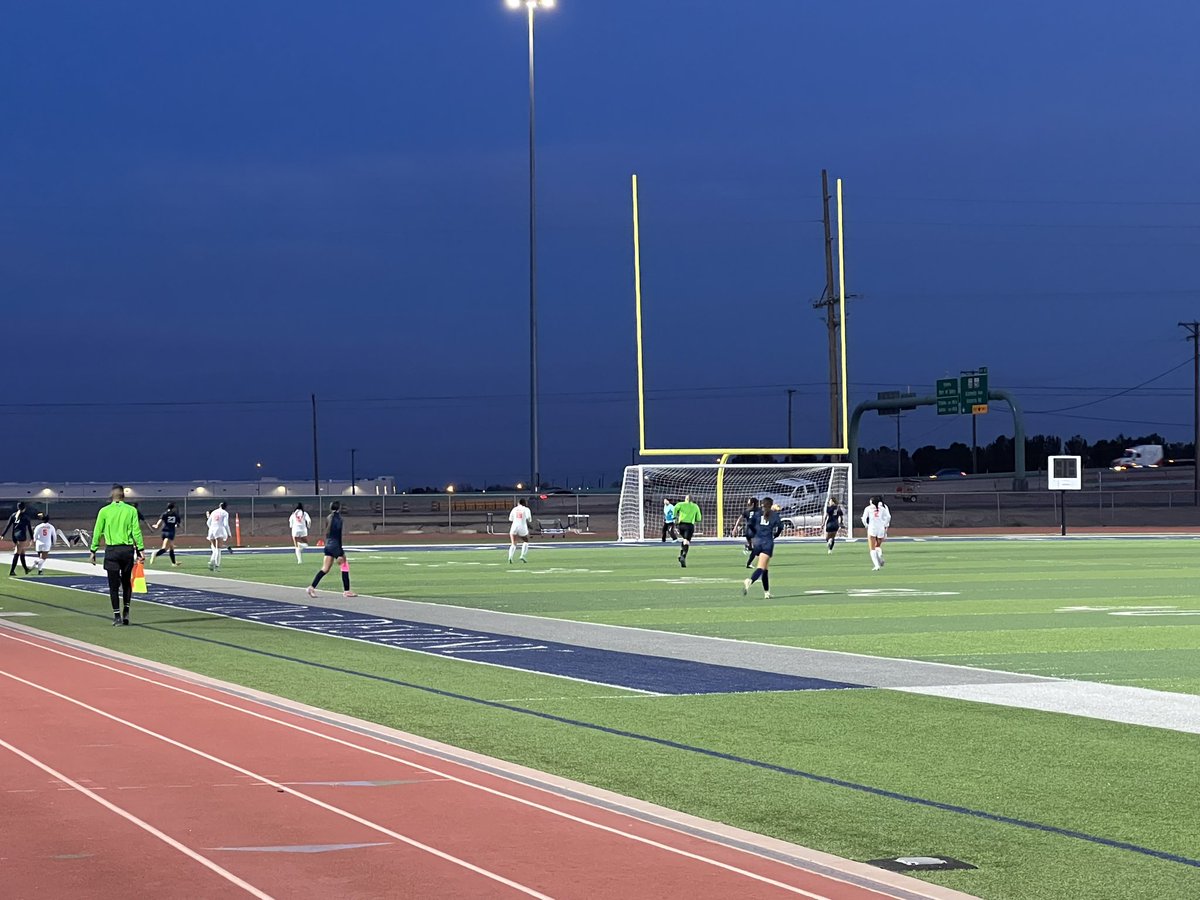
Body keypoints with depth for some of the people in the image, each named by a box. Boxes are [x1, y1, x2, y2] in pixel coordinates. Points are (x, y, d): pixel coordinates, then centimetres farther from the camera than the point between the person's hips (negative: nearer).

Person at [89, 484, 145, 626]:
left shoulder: (104, 511, -1)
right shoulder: (131, 510, 0)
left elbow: (97, 532, 0)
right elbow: (136, 531, -3)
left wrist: (93, 551, 6)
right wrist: (140, 549, 1)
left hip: (112, 550, -1)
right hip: (128, 549, 1)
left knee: (113, 585, 3)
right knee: (127, 583, 16)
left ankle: (117, 616, -1)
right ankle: (126, 613, 11)